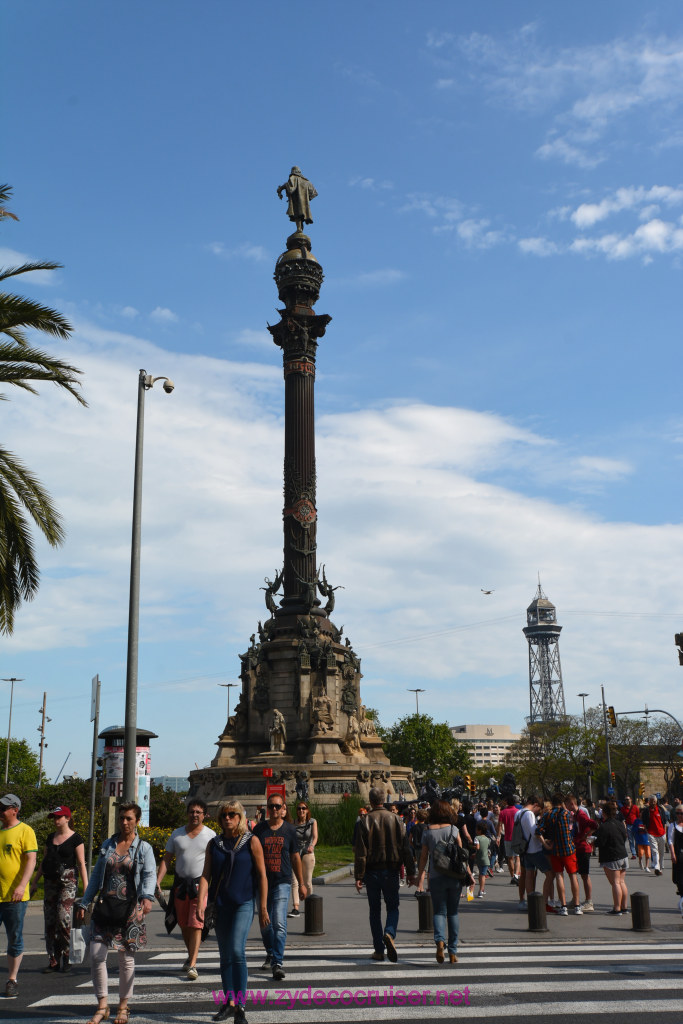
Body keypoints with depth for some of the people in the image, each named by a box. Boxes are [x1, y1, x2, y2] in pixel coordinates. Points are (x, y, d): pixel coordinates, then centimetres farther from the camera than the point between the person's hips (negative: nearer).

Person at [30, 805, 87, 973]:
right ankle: (53, 961, 10)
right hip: (51, 882, 6)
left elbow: (81, 864, -5)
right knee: (50, 921, 3)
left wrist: (86, 887, -9)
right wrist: (35, 882, 19)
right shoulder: (50, 838, 14)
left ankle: (66, 959, -2)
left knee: (63, 919, -14)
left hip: (68, 882, -6)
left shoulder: (76, 839, -3)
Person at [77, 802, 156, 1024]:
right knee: (96, 955, -5)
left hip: (130, 909, -3)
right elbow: (97, 875, 15)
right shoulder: (107, 845, 11)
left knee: (126, 958, 5)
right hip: (105, 906, 3)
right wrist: (84, 903, 10)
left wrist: (147, 897, -30)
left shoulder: (144, 848, 1)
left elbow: (149, 874, -11)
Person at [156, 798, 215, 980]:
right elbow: (166, 859, 8)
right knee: (184, 924, 12)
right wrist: (158, 881, -3)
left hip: (201, 883, -3)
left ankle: (192, 965, -11)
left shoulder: (210, 835, 0)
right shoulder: (176, 834, 7)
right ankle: (191, 956, 34)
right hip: (180, 883, 3)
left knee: (195, 924, -11)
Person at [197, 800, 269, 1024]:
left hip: (243, 903, -4)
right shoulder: (214, 844, 7)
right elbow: (205, 875, 3)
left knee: (237, 950, -17)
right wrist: (201, 901, -12)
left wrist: (263, 907, -5)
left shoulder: (251, 841, -2)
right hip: (220, 905, 4)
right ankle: (229, 1003, 24)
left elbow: (262, 875, -1)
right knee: (225, 955, 10)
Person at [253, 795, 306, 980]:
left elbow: (295, 857, 9)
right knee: (264, 923, 14)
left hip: (282, 882, -2)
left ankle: (277, 963, -12)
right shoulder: (259, 829, 2)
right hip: (262, 882, 2)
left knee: (279, 923, -14)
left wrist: (301, 884, 11)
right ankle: (270, 954, 36)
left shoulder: (289, 830, 2)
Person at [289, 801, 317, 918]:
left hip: (308, 853, -1)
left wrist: (312, 845, -31)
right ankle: (296, 908, -16)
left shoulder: (312, 822, 1)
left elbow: (315, 836, -12)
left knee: (307, 882, 4)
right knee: (294, 882, -12)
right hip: (295, 853, 1)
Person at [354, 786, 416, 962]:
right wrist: (411, 873, 4)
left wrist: (358, 876, -6)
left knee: (375, 910, 10)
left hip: (372, 871, -1)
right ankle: (389, 933, -17)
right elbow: (406, 847, 0)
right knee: (392, 906, 12)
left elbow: (360, 852, -8)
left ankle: (379, 950, 9)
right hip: (391, 870, 1)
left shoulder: (365, 821, -5)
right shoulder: (395, 819, -1)